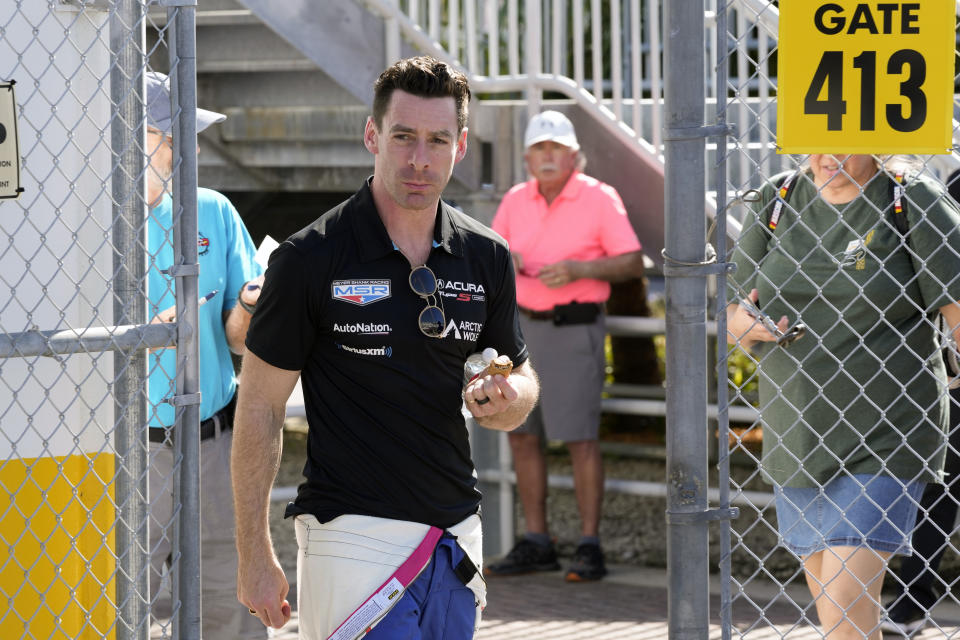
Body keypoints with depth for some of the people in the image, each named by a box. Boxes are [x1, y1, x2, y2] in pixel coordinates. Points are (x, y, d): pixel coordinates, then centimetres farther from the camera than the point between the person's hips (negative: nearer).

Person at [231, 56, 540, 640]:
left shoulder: (487, 257, 7)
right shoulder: (310, 258, -7)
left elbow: (522, 384, 18)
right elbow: (260, 409, -4)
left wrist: (504, 398, -8)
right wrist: (256, 556, -6)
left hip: (457, 539, 5)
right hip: (355, 537, -5)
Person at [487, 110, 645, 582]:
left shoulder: (599, 198, -8)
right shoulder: (516, 201, 7)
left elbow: (633, 263, -9)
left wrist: (578, 269, -23)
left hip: (575, 328, -6)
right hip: (526, 326, 6)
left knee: (579, 437, -8)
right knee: (522, 435, 7)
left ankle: (589, 549, -3)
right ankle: (536, 546, 15)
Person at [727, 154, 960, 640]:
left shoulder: (912, 202, -6)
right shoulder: (778, 202, 7)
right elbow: (731, 311, 12)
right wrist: (741, 324, -12)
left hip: (880, 436, -5)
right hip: (796, 436, 5)